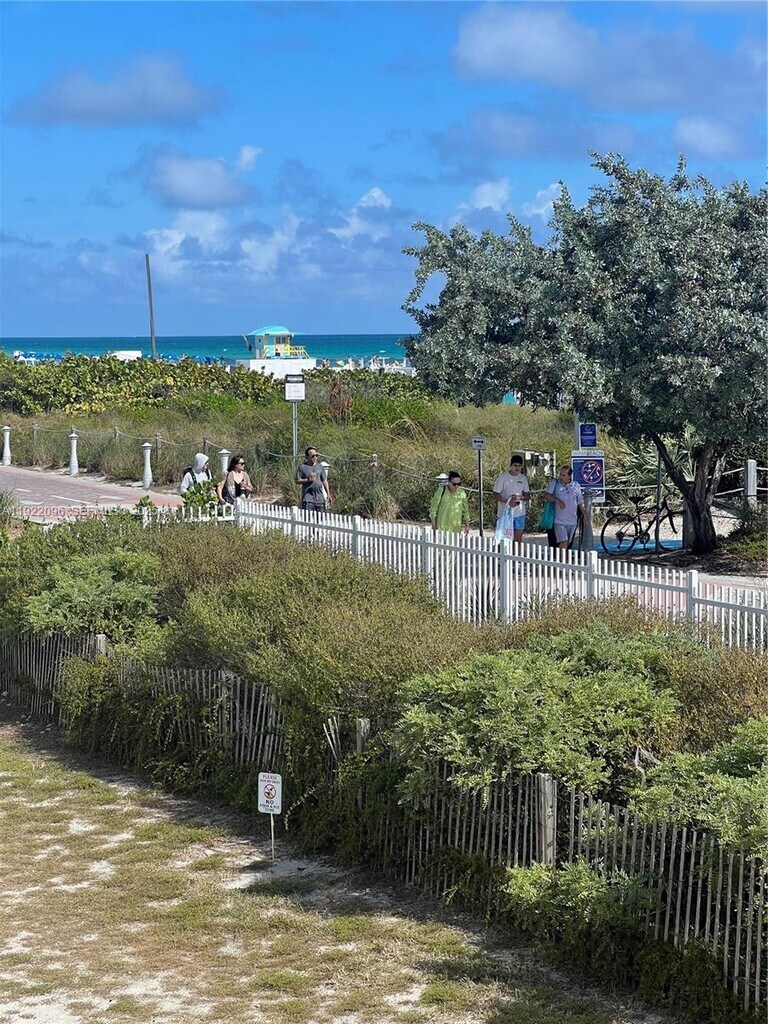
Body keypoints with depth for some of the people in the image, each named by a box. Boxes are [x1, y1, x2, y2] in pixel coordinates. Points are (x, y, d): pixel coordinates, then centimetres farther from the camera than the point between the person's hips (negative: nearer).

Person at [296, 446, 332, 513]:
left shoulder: (320, 467, 12)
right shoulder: (302, 467, 1)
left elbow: (324, 481, 14)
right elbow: (297, 480, 0)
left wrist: (328, 494, 9)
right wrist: (307, 480, -15)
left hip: (319, 496, 4)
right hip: (308, 495, -4)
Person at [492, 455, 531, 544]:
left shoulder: (523, 478, 8)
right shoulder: (502, 477, -4)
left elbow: (528, 495, 10)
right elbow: (495, 494, -5)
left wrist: (519, 497, -12)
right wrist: (508, 501, -19)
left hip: (519, 513, 4)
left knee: (518, 540, 5)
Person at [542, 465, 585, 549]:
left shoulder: (576, 486, 8)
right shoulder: (554, 483, 1)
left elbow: (580, 503, 15)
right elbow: (546, 495, -7)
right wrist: (557, 500, -22)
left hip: (572, 522, 4)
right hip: (559, 521, -3)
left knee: (567, 544, 9)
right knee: (563, 543, -16)